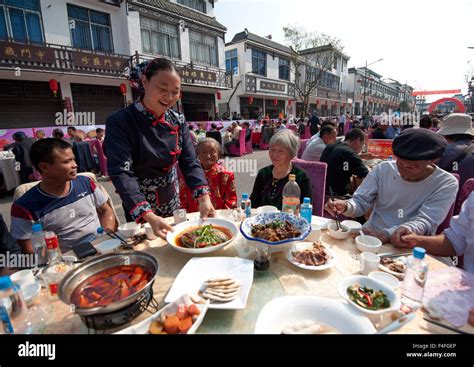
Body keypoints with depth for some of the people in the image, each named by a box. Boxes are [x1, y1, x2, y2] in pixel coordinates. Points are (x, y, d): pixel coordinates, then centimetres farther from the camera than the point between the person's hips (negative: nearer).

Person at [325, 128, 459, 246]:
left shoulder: (446, 184, -5)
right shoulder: (383, 169, 2)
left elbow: (426, 221, -16)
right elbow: (360, 202, 1)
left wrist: (388, 234, -34)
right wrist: (346, 206, -24)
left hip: (410, 248, -2)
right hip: (370, 236, 2)